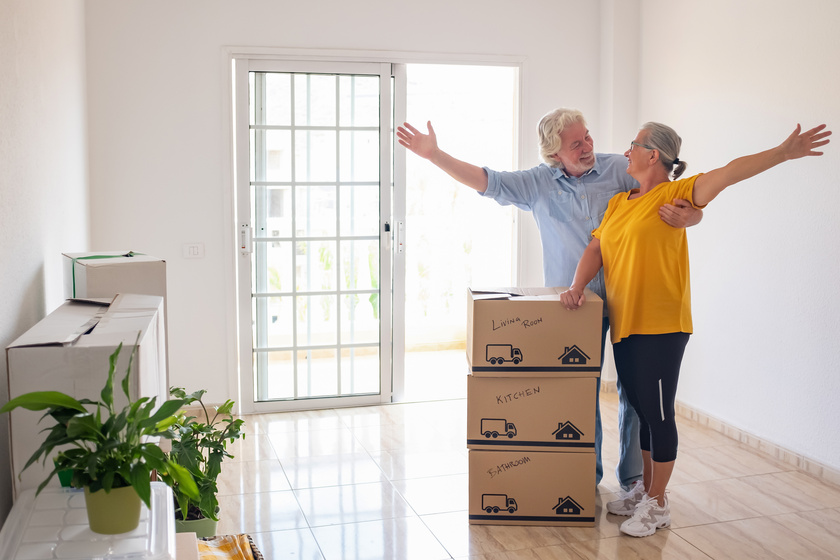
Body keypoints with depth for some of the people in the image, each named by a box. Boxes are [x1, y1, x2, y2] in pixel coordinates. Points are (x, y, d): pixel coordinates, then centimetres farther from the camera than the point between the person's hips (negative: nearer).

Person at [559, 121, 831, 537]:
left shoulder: (674, 194, -7)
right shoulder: (617, 202, 13)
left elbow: (729, 172, -19)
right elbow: (595, 250, 11)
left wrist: (784, 153, -29)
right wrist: (577, 287, -5)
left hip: (660, 327, -7)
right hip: (623, 325, 7)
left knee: (658, 413, 1)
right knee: (641, 410, 16)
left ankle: (658, 505, 13)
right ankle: (646, 490, 31)